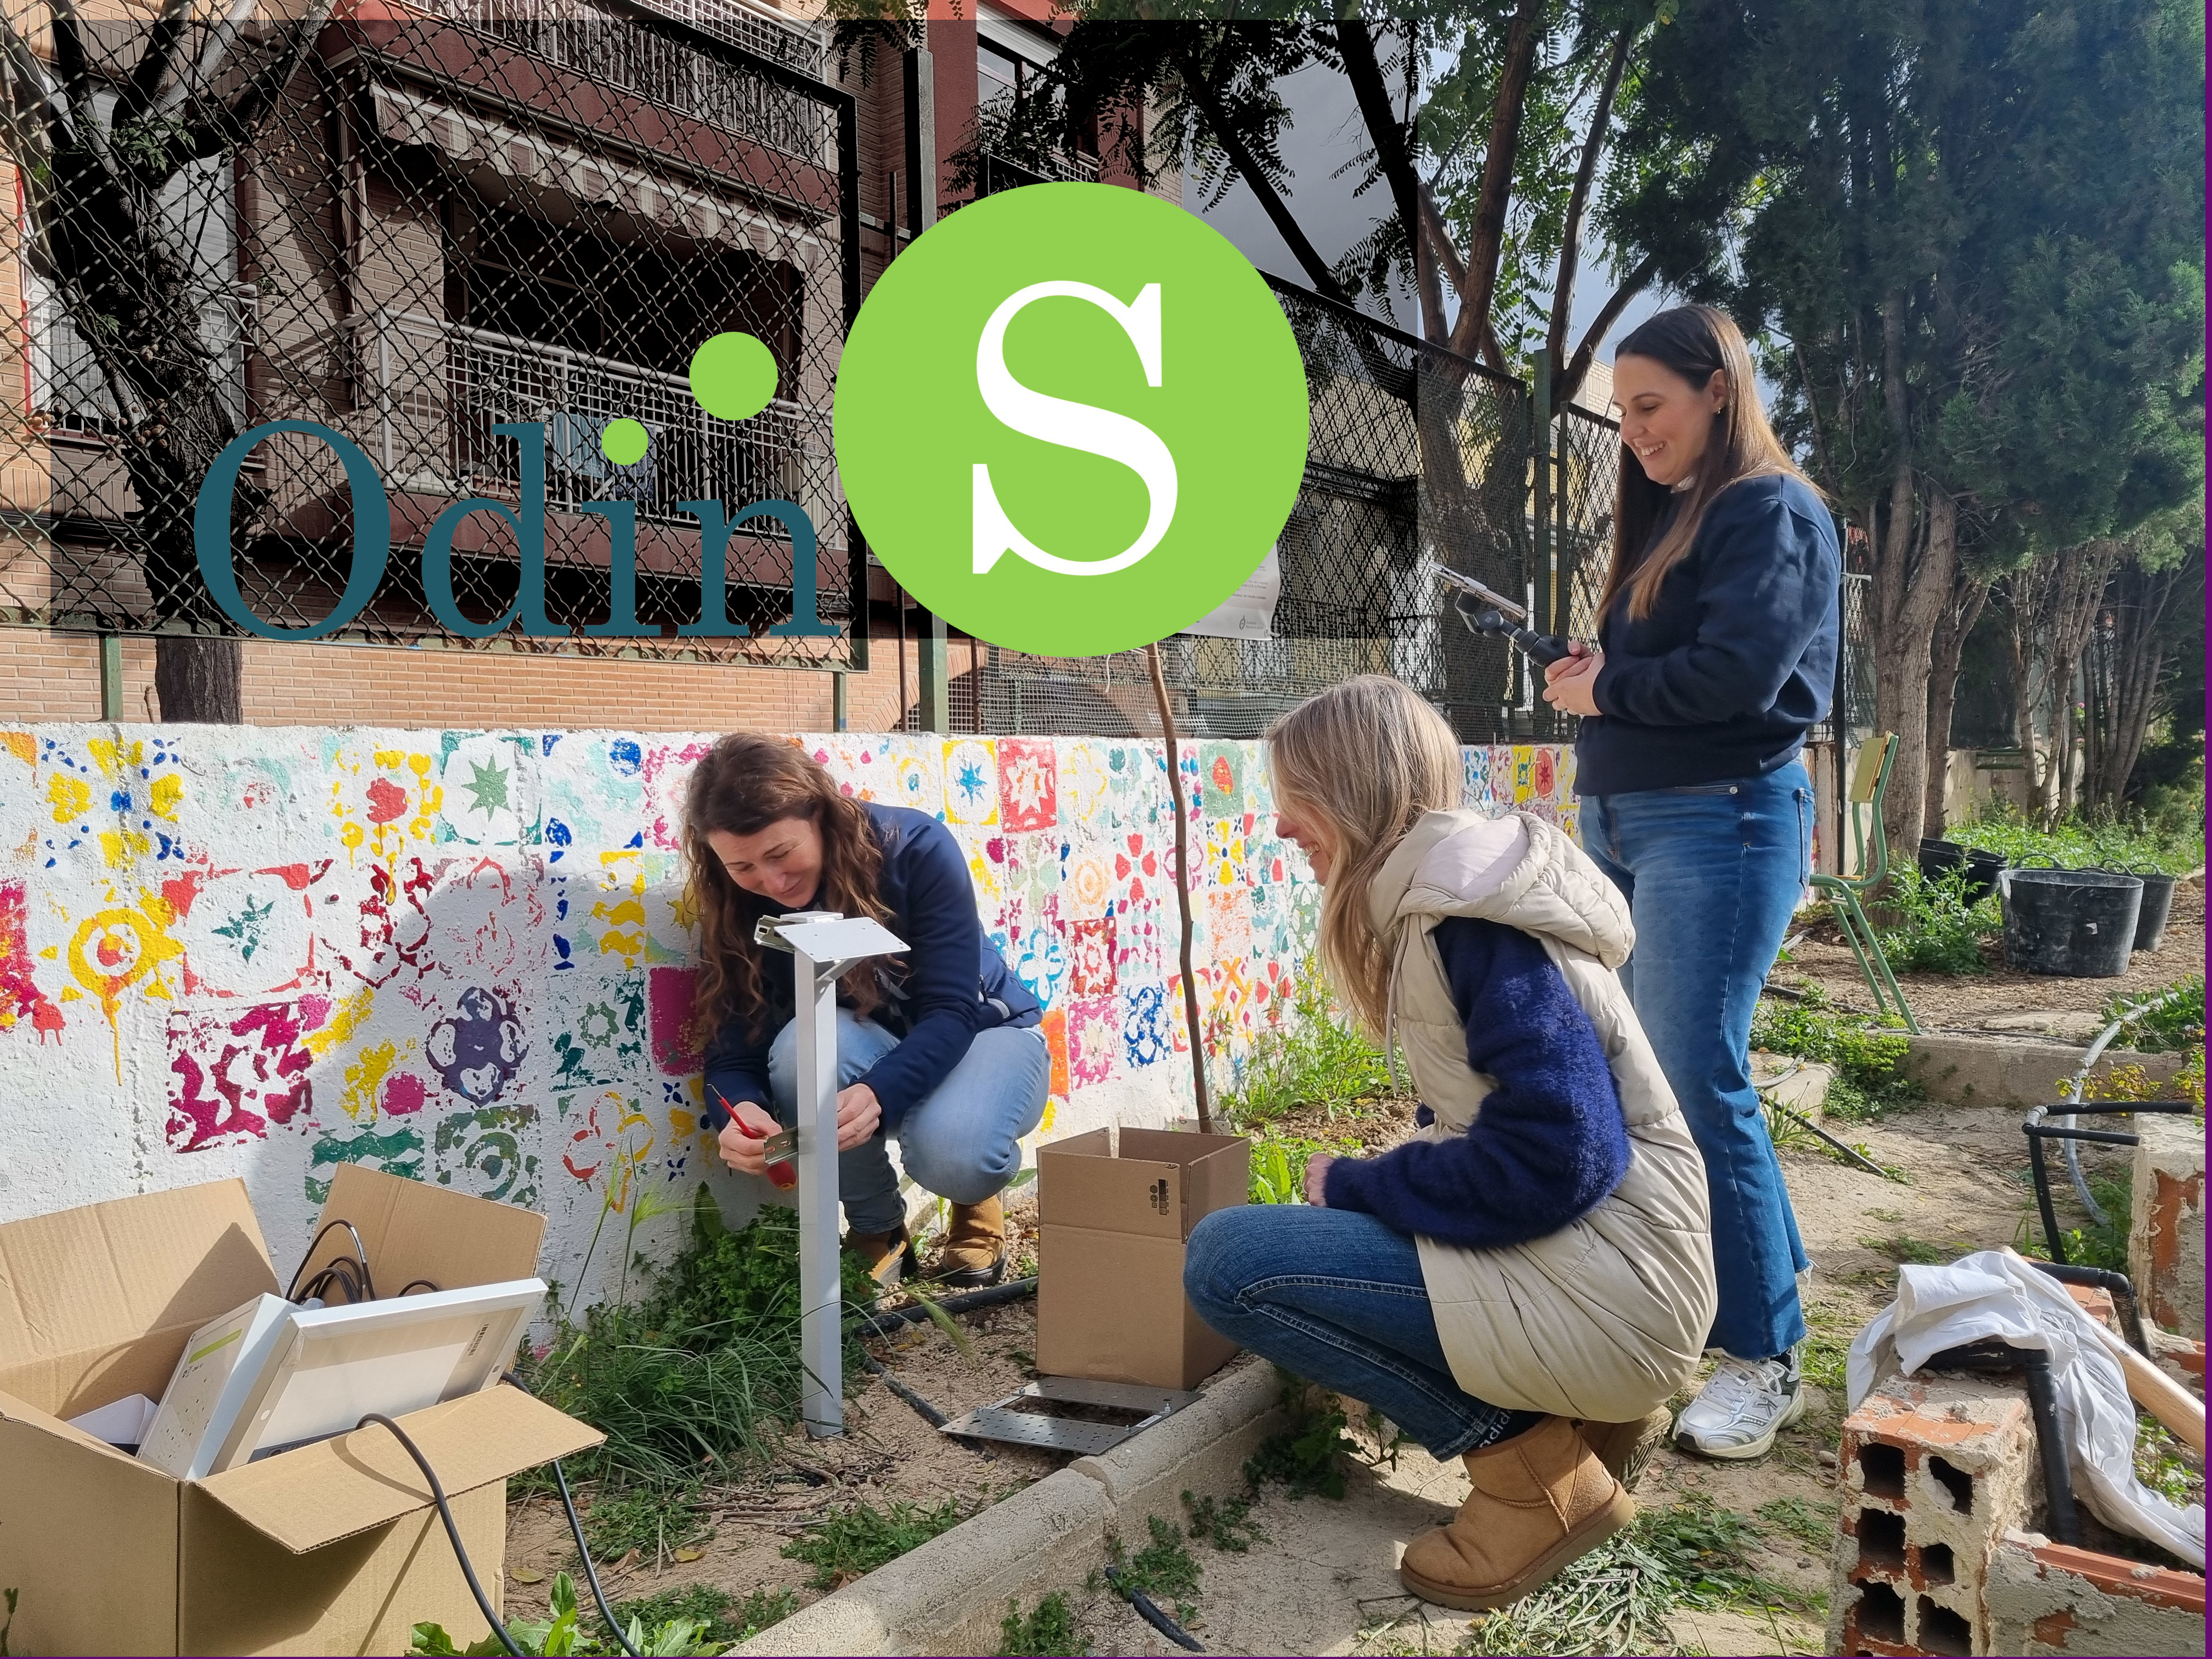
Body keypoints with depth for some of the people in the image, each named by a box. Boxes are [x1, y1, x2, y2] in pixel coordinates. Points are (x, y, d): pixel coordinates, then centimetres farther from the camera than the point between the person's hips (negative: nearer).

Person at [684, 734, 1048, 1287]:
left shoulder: (916, 848, -26)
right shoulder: (737, 909, -15)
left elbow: (951, 1012, -28)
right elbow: (735, 1052, -18)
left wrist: (879, 1094, -48)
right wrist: (739, 1111, -43)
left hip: (981, 1033, -3)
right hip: (863, 1049, 3)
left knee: (952, 1154, -37)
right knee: (806, 1043, -34)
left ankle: (977, 1198, 4)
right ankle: (877, 1230, -7)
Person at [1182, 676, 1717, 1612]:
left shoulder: (1476, 915, -18)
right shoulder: (1443, 898, 11)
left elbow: (1554, 1158, -25)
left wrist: (1353, 1188, -12)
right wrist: (1365, 1191, 4)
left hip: (1604, 1284, -10)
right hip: (1565, 1251, 10)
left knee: (1226, 1259, -15)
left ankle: (1533, 1462, -4)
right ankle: (1585, 1411, 16)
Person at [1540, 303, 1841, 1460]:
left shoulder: (1771, 514, -6)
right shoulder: (1666, 521, 20)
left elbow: (1738, 675, -19)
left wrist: (1603, 692, -7)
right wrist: (1591, 675, -2)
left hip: (1719, 823, -8)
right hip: (1619, 823, 9)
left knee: (1696, 1084, -9)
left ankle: (1762, 1359, 3)